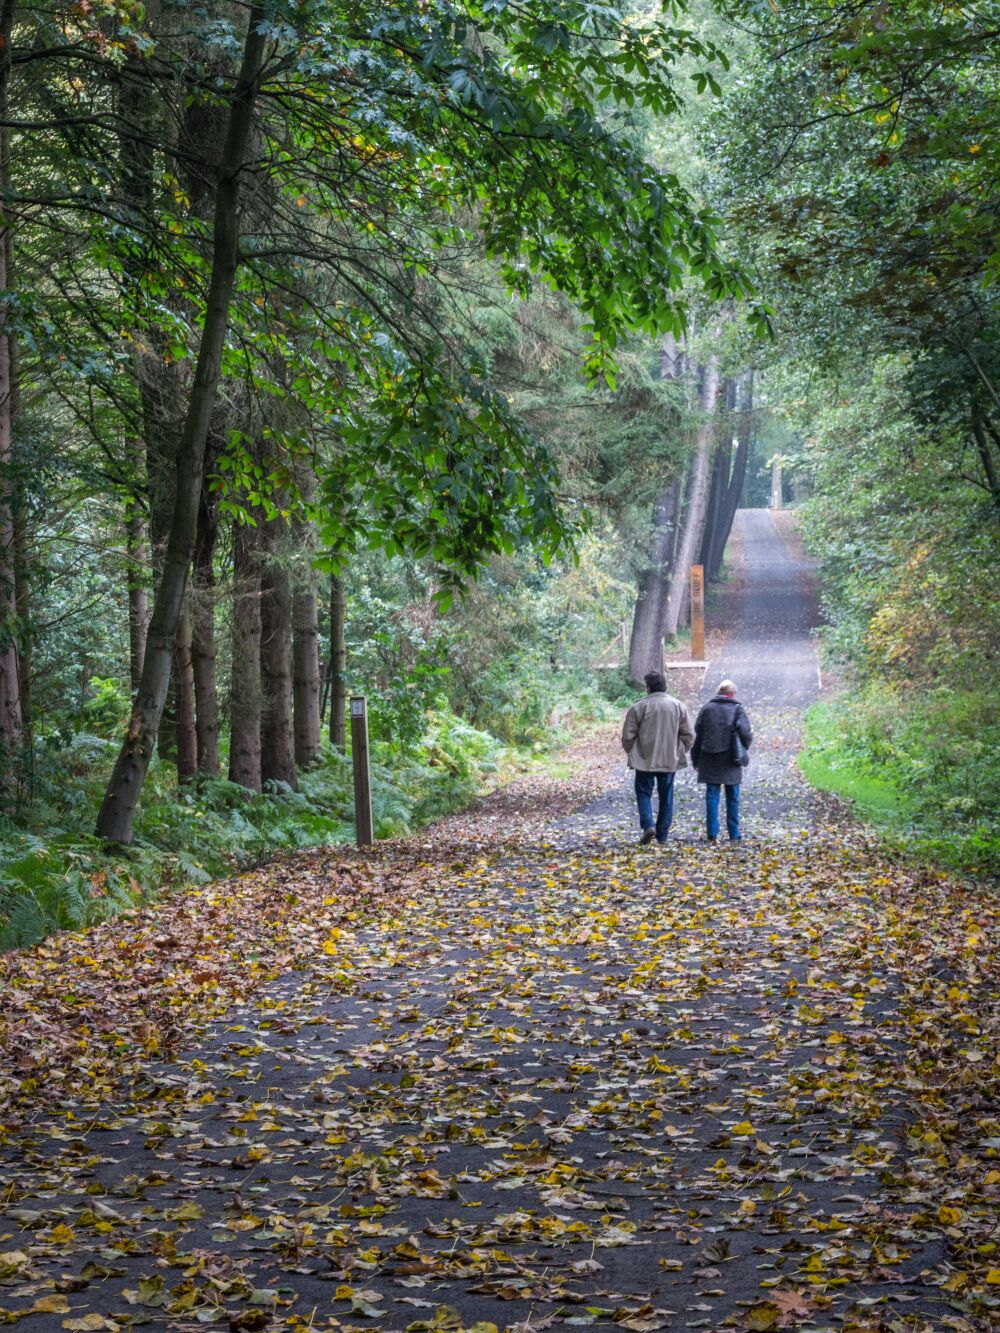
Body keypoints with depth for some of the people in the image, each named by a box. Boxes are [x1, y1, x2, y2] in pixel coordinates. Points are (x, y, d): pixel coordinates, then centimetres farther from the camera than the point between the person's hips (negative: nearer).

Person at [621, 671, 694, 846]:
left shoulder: (639, 707, -9)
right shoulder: (678, 706, 0)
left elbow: (628, 736, -6)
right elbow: (688, 735, 3)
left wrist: (631, 752, 12)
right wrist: (680, 752, 17)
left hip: (645, 759, -3)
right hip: (670, 760, 3)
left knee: (644, 792, 7)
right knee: (666, 797, 11)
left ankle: (648, 825, -14)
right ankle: (662, 835, 13)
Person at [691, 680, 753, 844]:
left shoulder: (707, 708, 5)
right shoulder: (737, 709, -2)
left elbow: (696, 734, 6)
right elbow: (745, 733, -13)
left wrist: (696, 760, 12)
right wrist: (743, 750, 7)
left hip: (710, 761, 2)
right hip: (730, 761, -1)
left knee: (712, 795, 4)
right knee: (732, 797, 8)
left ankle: (712, 834, -3)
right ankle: (734, 835, 10)